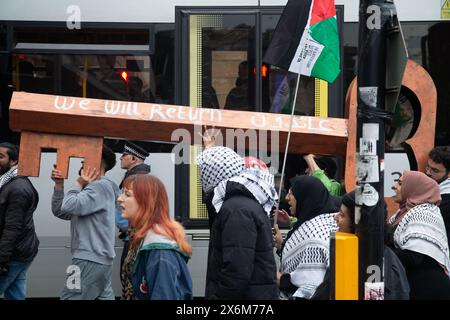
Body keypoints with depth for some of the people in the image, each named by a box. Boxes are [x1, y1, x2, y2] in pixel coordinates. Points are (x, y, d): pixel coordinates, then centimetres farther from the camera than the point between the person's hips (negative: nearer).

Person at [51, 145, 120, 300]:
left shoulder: (101, 185, -11)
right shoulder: (92, 188, 22)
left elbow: (70, 206, -23)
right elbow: (60, 211, 17)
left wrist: (78, 184, -6)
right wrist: (59, 185, 5)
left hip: (90, 259, -10)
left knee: (70, 297, -10)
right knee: (104, 296, 9)